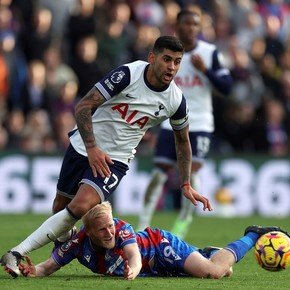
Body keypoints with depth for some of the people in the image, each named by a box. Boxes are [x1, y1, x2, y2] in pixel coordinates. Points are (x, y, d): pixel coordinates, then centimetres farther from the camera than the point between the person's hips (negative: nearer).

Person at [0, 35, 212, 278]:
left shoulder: (176, 100, -9)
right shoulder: (128, 74, -19)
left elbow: (182, 140, 11)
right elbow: (83, 106, -18)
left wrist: (186, 185, 9)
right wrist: (92, 148, -26)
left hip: (115, 160, 0)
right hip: (83, 146, 0)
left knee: (80, 207, -23)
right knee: (60, 206, 10)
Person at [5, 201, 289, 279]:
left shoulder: (121, 229, -35)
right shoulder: (78, 243, -25)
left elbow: (135, 255, -48)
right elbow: (49, 266, -22)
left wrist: (133, 269, -72)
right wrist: (32, 271, -45)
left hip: (162, 247, -5)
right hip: (154, 269, 5)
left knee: (214, 271, -22)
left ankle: (254, 236, 3)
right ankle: (207, 252, 51)